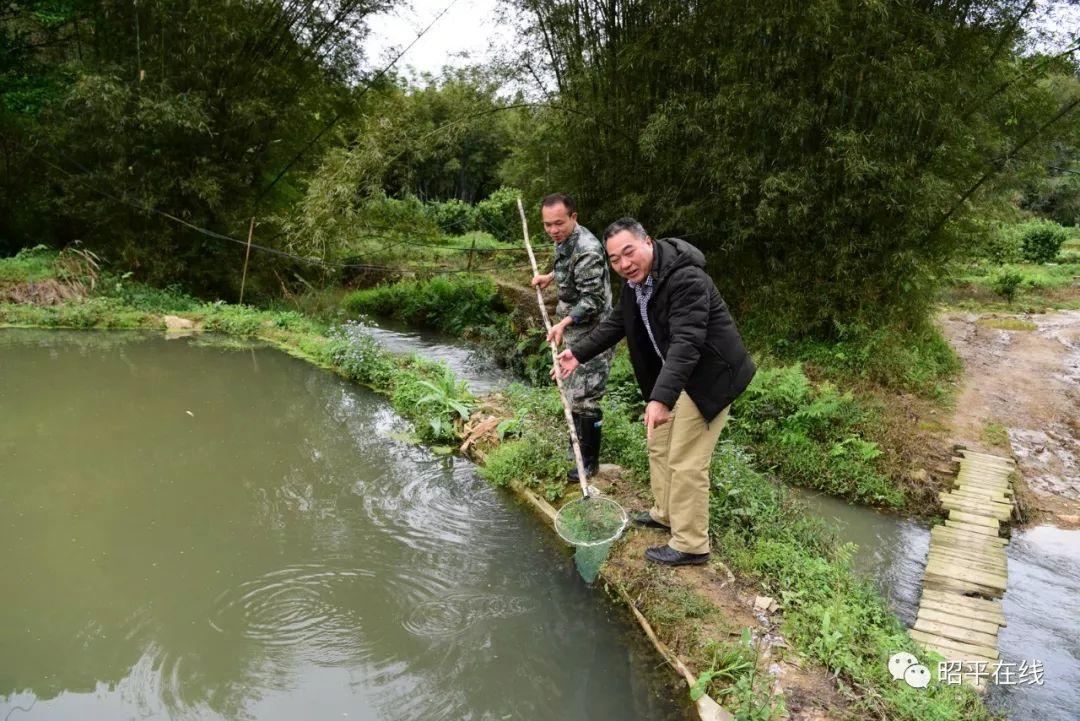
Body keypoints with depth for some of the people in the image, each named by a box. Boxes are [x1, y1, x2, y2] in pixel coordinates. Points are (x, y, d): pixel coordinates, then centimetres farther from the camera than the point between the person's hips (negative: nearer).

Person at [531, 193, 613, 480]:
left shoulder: (587, 250, -25)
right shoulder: (563, 241, 5)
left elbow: (593, 299, -27)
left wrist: (564, 323, -36)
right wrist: (550, 277, 15)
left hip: (590, 333, -10)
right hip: (572, 330, 10)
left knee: (584, 398, -5)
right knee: (571, 390, 21)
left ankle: (590, 460, 8)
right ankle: (578, 441, 38)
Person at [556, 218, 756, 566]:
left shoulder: (686, 279, -29)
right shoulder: (635, 281, 1)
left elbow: (687, 342, -38)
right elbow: (616, 323, 16)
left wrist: (661, 398, -46)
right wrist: (579, 352, 10)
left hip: (708, 376, -9)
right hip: (673, 373, 10)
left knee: (686, 462, -5)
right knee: (659, 446, 21)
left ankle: (691, 545, 11)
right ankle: (665, 513, 41)